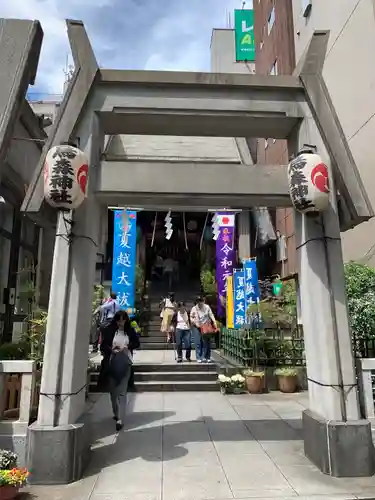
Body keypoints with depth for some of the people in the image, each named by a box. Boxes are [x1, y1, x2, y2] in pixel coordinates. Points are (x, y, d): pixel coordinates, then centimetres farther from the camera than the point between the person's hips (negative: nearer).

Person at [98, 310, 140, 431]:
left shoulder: (130, 331, 1)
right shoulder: (108, 330, -2)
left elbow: (137, 343, 8)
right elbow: (103, 346, 0)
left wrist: (127, 346, -9)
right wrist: (111, 350, -17)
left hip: (125, 363, -1)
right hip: (112, 362, 1)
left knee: (122, 391, -6)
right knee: (113, 390, 12)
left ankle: (120, 419, -4)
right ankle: (116, 413, 32)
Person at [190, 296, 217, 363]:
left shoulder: (207, 307, 2)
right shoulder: (194, 309, 0)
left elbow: (211, 315, -2)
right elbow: (191, 317, 6)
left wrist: (214, 322, -14)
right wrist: (195, 322, -10)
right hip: (197, 327, -1)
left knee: (206, 343, 0)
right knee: (198, 343, -5)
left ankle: (206, 357, 8)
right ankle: (199, 358, 0)